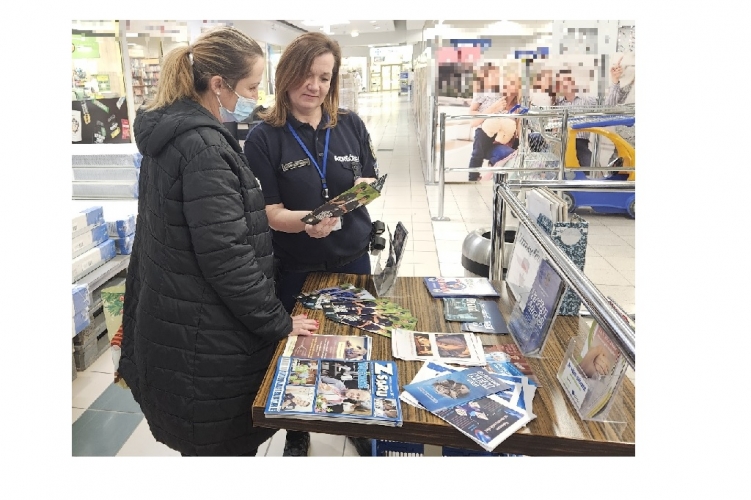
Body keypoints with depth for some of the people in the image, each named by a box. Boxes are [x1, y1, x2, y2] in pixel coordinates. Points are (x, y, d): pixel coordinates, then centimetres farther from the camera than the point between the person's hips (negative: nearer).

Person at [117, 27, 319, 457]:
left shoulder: (170, 132, 8)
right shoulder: (203, 146, -22)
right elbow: (226, 257, -25)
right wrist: (278, 323, -14)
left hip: (174, 318, 9)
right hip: (205, 334, -9)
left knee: (204, 437, 25)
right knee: (226, 445, 9)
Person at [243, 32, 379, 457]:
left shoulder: (351, 126, -2)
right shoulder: (264, 138, -10)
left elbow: (370, 185, 6)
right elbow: (270, 213, -13)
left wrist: (361, 190, -17)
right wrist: (305, 221, -33)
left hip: (352, 260, 3)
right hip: (295, 269, -2)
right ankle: (296, 435, 41)